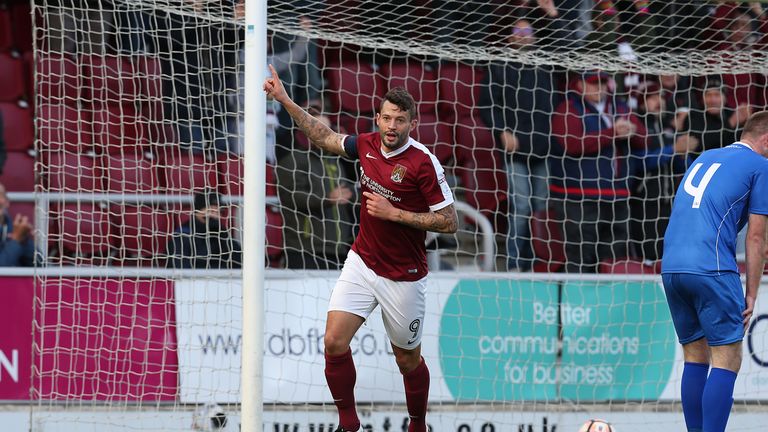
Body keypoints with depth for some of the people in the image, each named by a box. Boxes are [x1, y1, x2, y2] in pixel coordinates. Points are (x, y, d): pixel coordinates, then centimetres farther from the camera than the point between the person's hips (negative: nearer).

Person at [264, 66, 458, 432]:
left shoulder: (423, 162, -19)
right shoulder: (367, 145, -2)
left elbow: (449, 222, -17)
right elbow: (323, 137, 17)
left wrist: (394, 213, -21)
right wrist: (284, 100, 14)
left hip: (403, 276, -4)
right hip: (362, 262, 4)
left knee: (408, 359, 9)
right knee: (334, 341, -9)